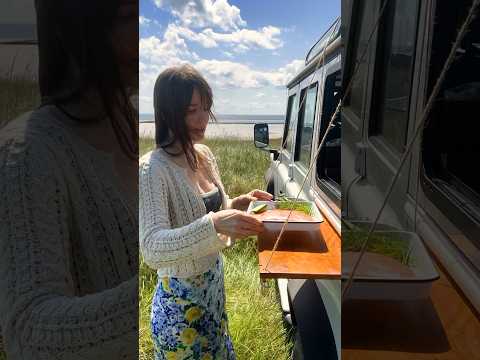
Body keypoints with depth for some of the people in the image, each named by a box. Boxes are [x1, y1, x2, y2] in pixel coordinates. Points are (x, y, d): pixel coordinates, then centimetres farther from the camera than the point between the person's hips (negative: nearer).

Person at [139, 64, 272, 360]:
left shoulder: (205, 154, -2)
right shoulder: (152, 169, -24)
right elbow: (152, 249, -31)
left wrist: (239, 204, -9)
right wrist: (213, 224, -44)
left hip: (214, 282, 7)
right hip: (181, 295, -7)